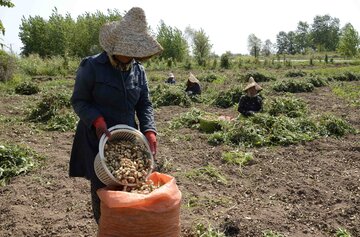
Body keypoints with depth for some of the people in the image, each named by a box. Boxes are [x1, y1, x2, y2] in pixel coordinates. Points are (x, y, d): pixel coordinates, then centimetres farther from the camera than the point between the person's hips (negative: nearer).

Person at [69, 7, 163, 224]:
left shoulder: (138, 70, 2)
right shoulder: (91, 66, -11)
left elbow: (145, 104, 5)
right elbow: (79, 101, -6)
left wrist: (149, 131, -11)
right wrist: (97, 120, -24)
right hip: (98, 139, -3)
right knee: (102, 189, 7)